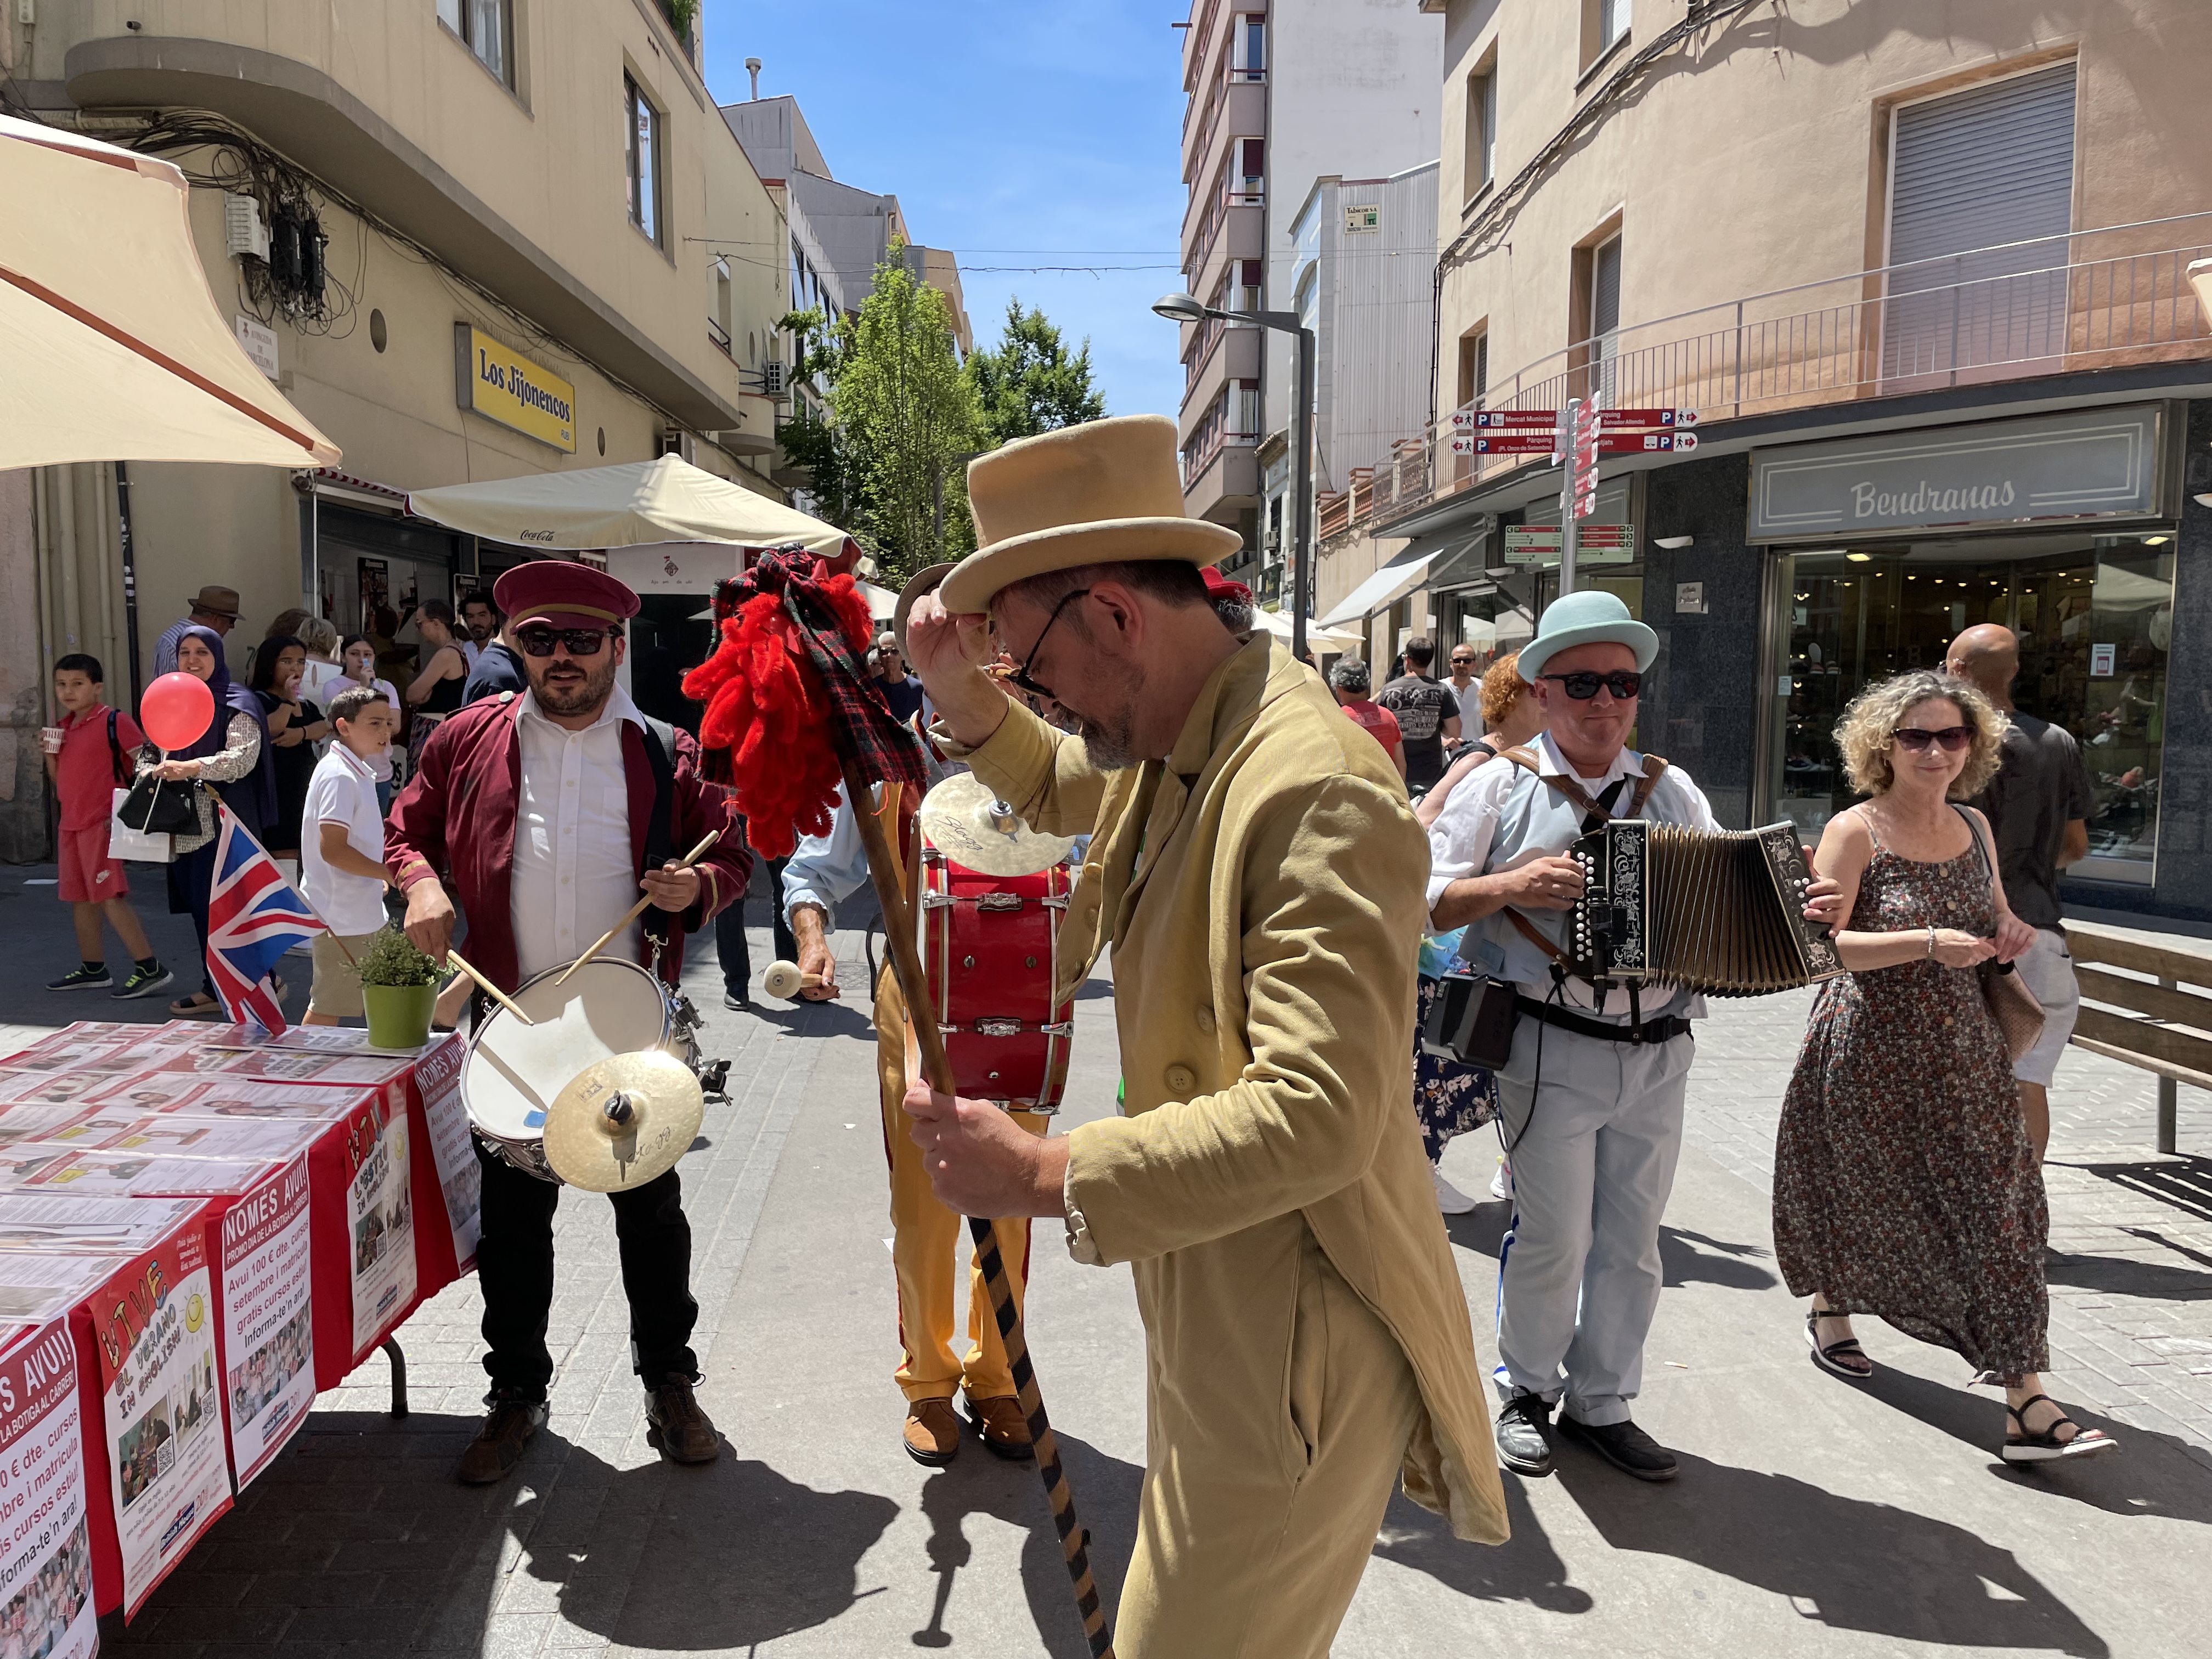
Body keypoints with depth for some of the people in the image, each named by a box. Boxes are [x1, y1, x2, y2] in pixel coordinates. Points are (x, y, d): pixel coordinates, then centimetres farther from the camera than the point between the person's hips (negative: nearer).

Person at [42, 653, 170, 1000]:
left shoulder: (114, 721, -11)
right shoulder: (63, 728, 14)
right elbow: (59, 780, 19)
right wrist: (50, 752, 1)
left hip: (102, 824, -9)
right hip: (71, 824, 9)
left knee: (109, 897, -12)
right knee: (79, 898, 14)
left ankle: (150, 968, -11)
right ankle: (93, 969, 25)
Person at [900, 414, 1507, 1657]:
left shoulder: (1315, 789, -28)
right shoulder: (1172, 741, 4)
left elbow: (1318, 1119, -34)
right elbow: (1062, 788, 26)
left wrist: (1043, 1175, -29)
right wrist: (965, 692, 6)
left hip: (1292, 1348, -9)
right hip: (1203, 1309, 10)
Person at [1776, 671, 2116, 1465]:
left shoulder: (1975, 826, 7)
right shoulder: (1854, 832, -12)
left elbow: (1993, 918, 21)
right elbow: (1820, 945, -20)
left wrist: (2009, 933, -2)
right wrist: (1928, 942, -28)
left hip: (1963, 1055, 5)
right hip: (1873, 1053, -5)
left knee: (1996, 1212, 0)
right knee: (1859, 1195, 13)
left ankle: (2026, 1400, 4)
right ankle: (1830, 1313, 42)